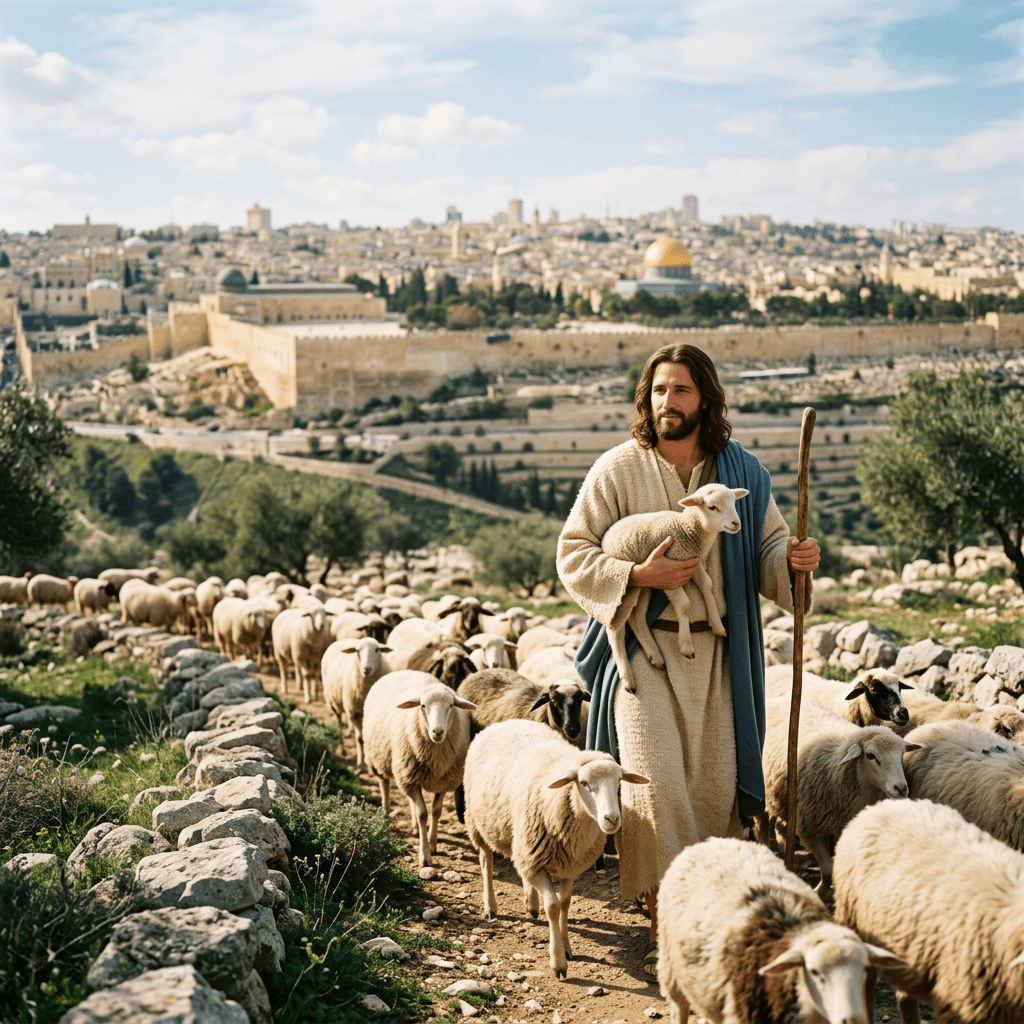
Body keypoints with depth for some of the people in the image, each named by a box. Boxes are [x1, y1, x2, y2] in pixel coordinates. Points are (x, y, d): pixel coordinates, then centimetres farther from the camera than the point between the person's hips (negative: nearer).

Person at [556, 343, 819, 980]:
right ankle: (667, 930, -4)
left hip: (716, 654, 3)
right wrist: (639, 575, -16)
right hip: (642, 647, -2)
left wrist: (794, 559, -16)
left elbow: (769, 548, 7)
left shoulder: (742, 472, 6)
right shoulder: (618, 470, -2)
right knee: (655, 785, -11)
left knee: (713, 785, 4)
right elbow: (573, 554, -2)